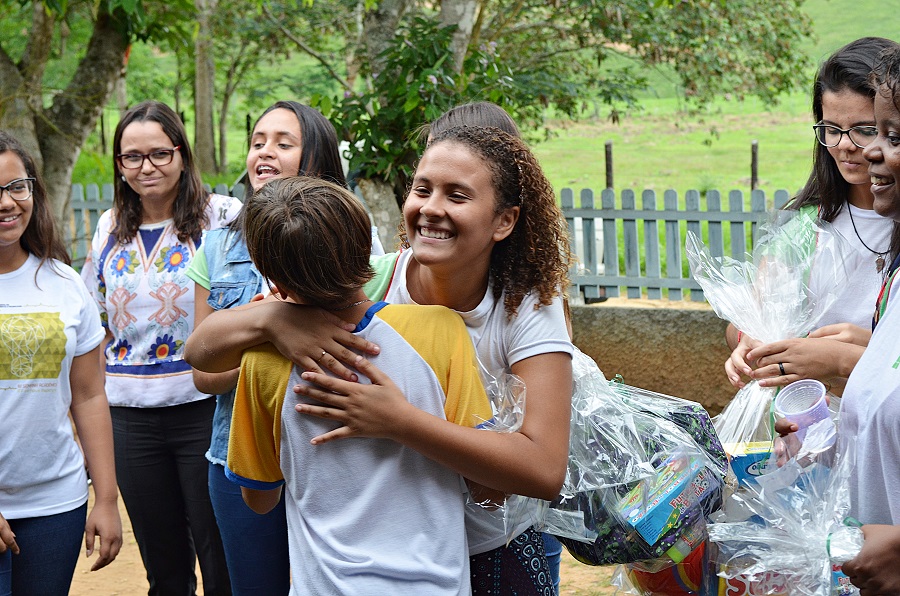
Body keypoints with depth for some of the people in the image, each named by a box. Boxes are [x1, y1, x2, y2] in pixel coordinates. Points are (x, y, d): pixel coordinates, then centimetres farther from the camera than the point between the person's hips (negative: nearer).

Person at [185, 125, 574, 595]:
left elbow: (545, 471, -32)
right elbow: (201, 351, -16)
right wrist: (270, 318, -38)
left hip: (494, 555, -1)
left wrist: (397, 420, -40)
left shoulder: (529, 307, -18)